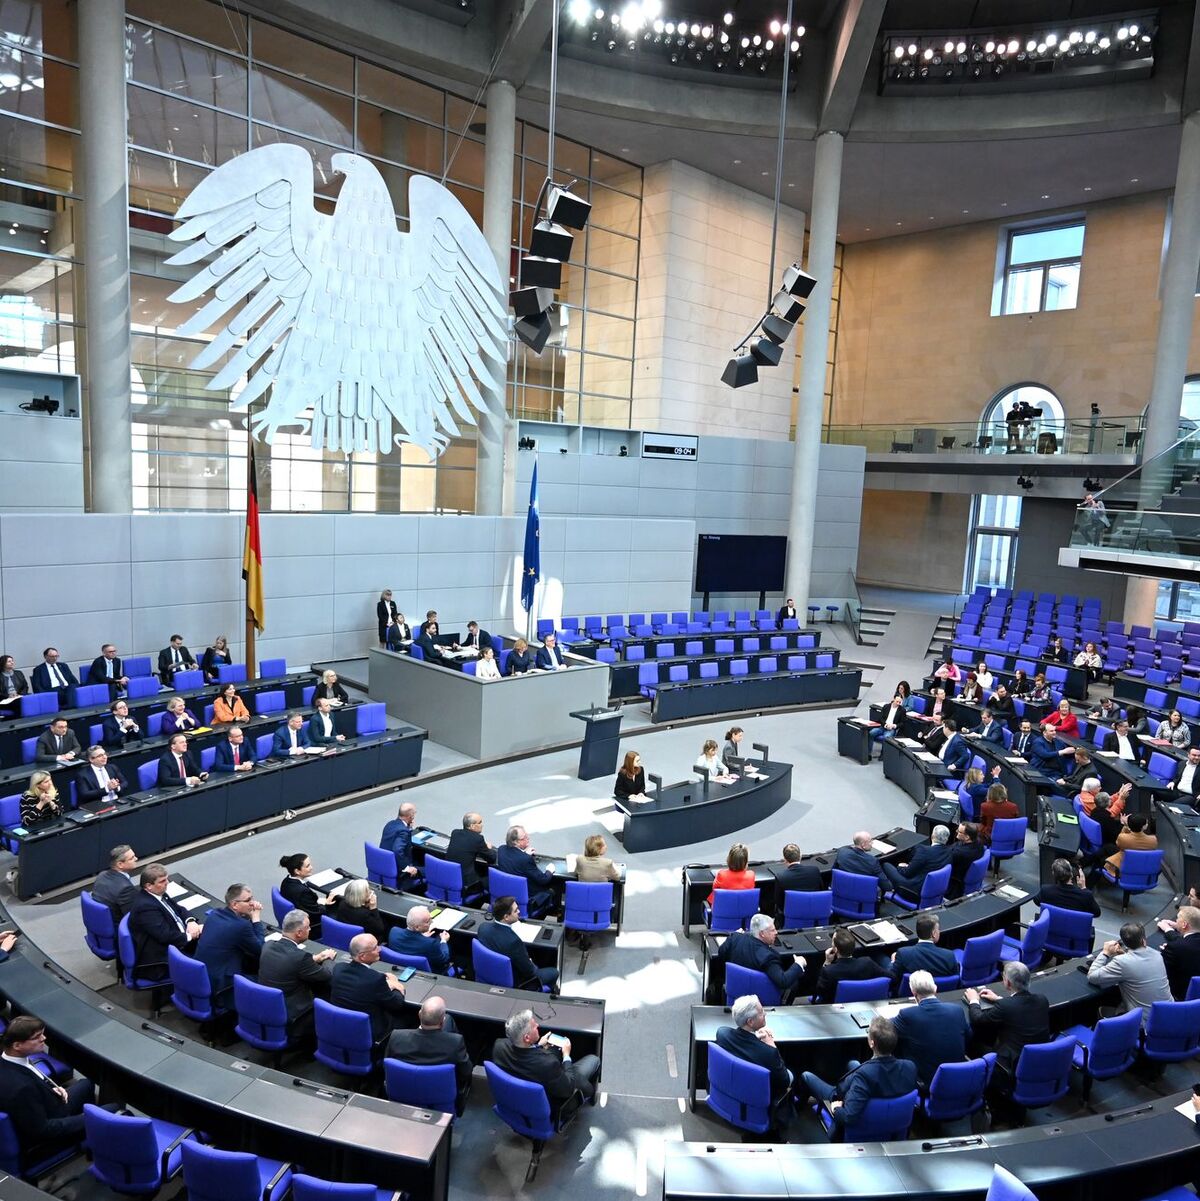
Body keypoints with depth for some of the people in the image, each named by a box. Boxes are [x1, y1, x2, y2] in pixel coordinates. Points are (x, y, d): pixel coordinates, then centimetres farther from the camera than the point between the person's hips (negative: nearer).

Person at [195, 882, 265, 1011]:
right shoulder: (241, 925, -23)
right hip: (219, 991, -8)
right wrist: (256, 919, -4)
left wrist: (251, 917, 2)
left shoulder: (214, 914, 1)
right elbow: (260, 951, -7)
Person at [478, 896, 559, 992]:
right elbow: (529, 971, -22)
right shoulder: (513, 941, -37)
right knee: (554, 972, 15)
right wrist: (531, 964, 1)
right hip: (512, 984, -6)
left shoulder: (483, 927, -17)